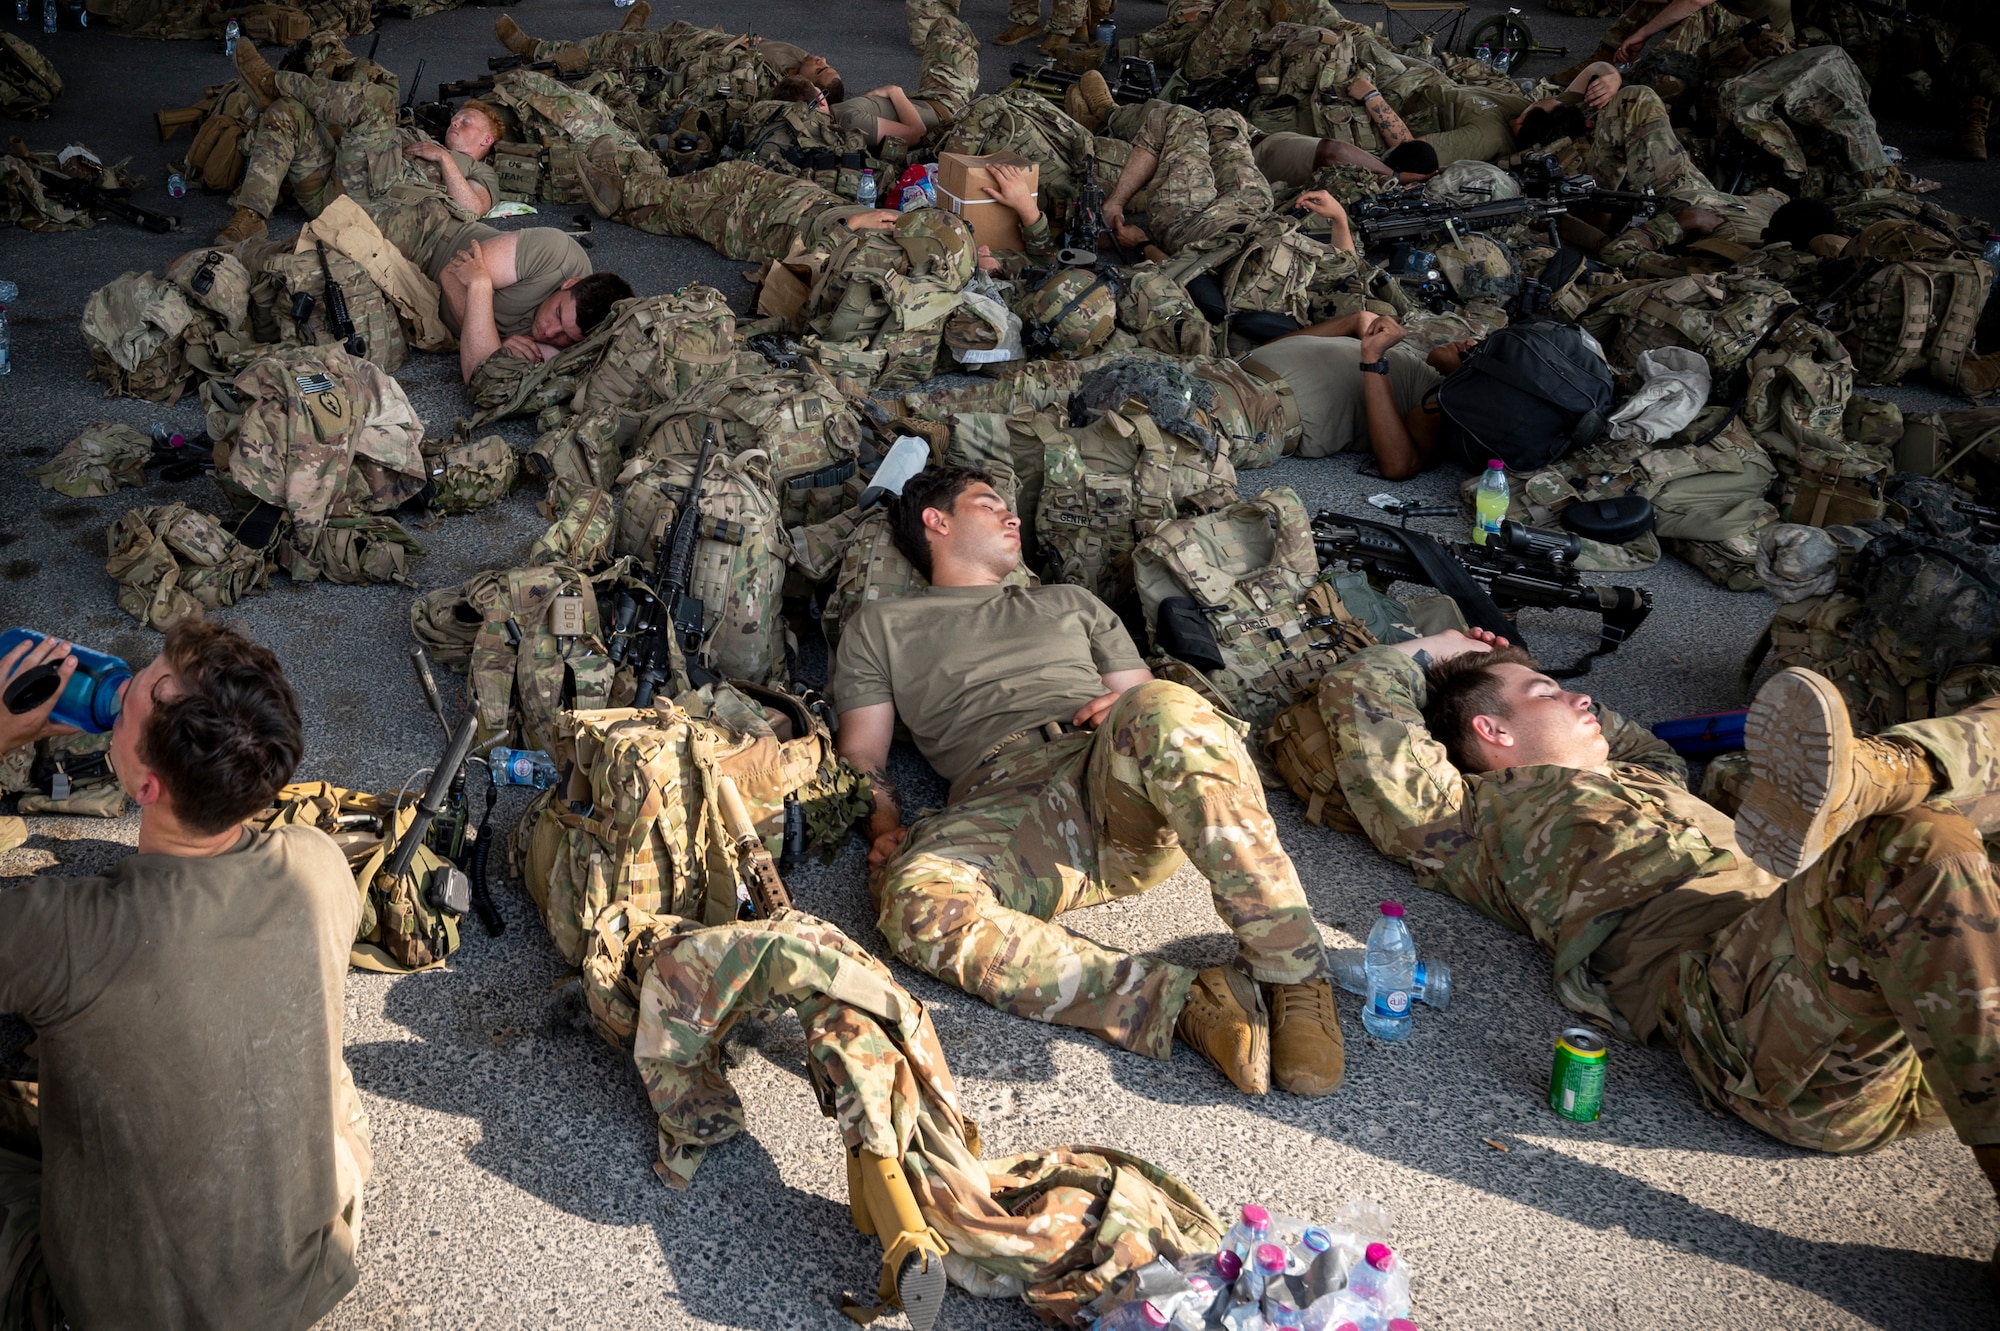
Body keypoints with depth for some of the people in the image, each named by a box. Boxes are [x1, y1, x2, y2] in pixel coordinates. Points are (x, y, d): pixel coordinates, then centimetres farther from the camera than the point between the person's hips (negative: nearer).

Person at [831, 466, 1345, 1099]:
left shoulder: (1068, 603, 36)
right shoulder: (880, 627, 29)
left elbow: (1147, 698, 29)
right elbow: (862, 755, 20)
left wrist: (1126, 708, 4)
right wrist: (885, 830, -2)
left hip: (1126, 794, 2)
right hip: (1002, 803, -1)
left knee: (1167, 711, -35)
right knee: (914, 898, -36)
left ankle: (1292, 974, -31)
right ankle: (1182, 1004, -39)